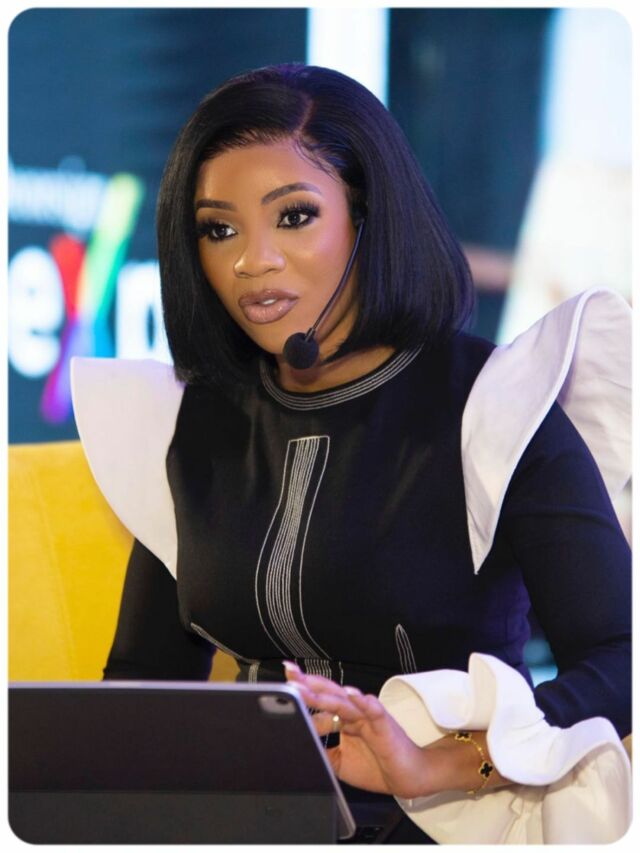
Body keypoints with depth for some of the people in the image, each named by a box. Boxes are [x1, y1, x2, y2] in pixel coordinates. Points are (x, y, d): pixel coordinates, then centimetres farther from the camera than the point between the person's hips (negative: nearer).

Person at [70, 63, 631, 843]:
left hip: (449, 826, -4)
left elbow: (618, 665, -12)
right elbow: (145, 669, 16)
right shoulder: (193, 424, 11)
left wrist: (434, 765, -26)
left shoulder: (494, 406, -6)